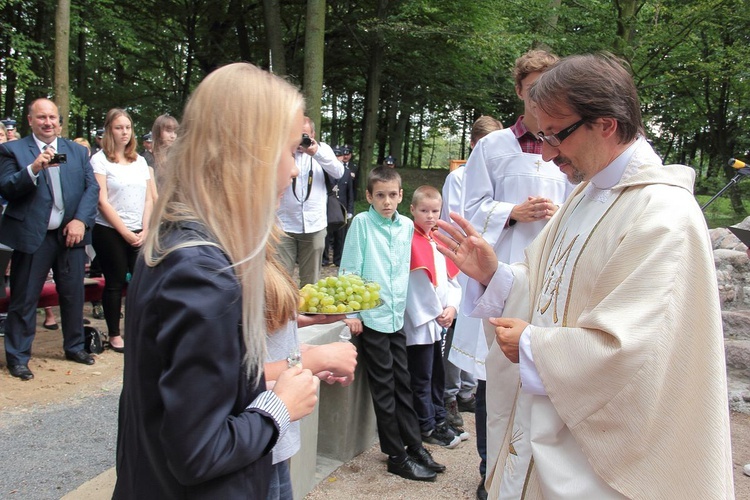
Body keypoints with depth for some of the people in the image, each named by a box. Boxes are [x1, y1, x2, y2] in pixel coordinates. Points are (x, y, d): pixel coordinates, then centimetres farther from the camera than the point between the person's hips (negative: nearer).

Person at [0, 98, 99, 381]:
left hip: (71, 233, 3)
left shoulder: (78, 151, 11)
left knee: (73, 294, 12)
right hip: (32, 236, -3)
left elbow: (92, 188, 4)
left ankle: (74, 346, 29)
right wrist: (33, 169, -26)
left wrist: (81, 220, -9)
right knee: (24, 299, 4)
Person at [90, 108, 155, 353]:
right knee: (115, 283, 2)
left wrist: (144, 230, -3)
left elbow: (148, 199, 10)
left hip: (139, 234, 4)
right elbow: (102, 201, -9)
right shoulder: (100, 160, -3)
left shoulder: (140, 161, 13)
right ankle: (114, 335, 14)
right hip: (110, 232, -4)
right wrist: (125, 232, -12)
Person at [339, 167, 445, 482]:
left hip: (397, 315, 4)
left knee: (402, 384, 13)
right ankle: (397, 456, 15)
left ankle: (414, 447, 24)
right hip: (371, 316, -4)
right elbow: (349, 269, -7)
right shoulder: (361, 223, -8)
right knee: (384, 388, 5)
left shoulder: (407, 226, 6)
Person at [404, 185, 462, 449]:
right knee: (422, 378, 5)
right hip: (420, 321, -7)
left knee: (438, 375, 19)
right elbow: (418, 284, -16)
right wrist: (437, 312, -12)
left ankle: (439, 420, 32)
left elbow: (451, 277, 11)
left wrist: (452, 307, -4)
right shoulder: (411, 241, -14)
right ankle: (427, 427, 17)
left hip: (440, 321, 7)